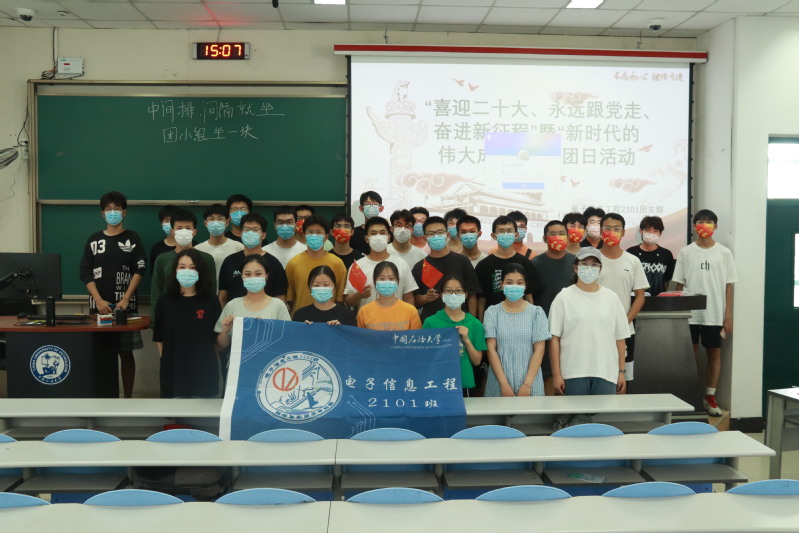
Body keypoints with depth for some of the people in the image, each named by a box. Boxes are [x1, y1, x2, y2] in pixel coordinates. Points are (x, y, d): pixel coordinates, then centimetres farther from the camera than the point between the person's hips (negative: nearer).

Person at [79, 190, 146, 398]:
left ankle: (128, 398, 8)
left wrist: (125, 299, -11)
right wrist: (99, 300, -9)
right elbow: (86, 273, 5)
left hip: (125, 306, -1)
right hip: (99, 305, 2)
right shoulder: (94, 239, 10)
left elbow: (139, 270, -1)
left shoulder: (132, 238, 6)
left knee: (126, 352, 2)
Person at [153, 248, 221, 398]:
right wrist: (165, 359, 5)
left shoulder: (211, 300, -1)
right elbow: (159, 337, 8)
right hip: (173, 370, 1)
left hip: (203, 370, -1)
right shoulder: (165, 300, 2)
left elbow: (217, 335, 4)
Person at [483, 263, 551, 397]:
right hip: (499, 384, 0)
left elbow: (539, 350, -2)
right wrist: (504, 384, -10)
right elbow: (491, 349, -2)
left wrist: (527, 384, -11)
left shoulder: (536, 312, 2)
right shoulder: (492, 312, 3)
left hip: (530, 383, 0)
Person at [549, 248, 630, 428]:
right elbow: (554, 338, -2)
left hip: (606, 373, 2)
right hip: (573, 373, -2)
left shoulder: (611, 298, 10)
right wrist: (556, 374, -7)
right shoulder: (564, 298, 1)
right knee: (574, 416, 0)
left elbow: (620, 338, 11)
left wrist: (621, 372, 7)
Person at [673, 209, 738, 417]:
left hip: (715, 314, 0)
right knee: (691, 354, 4)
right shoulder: (685, 252, 3)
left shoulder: (724, 253, 3)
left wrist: (728, 316, -1)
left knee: (714, 354, 6)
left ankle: (710, 397, 16)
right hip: (690, 313, 0)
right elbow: (679, 285, 4)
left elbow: (728, 286, 3)